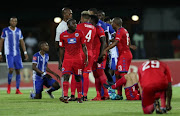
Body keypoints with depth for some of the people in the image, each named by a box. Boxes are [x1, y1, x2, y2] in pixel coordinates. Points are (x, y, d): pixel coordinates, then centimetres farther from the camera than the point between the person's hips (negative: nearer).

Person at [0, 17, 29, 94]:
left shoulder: (18, 31, 9)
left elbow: (22, 42, 13)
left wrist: (25, 53, 5)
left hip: (17, 54, 4)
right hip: (9, 54, -4)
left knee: (18, 71, 1)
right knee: (11, 69, -16)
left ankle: (17, 90, 7)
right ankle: (9, 86, 7)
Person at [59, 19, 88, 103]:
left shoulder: (79, 33, 1)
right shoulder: (63, 35, 4)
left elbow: (84, 46, 4)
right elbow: (61, 49, 11)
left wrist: (86, 58, -4)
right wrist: (60, 61, 8)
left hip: (78, 59, 0)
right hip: (67, 59, 0)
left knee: (78, 78, 5)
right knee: (66, 77, -14)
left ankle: (79, 97, 13)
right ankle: (65, 97, -21)